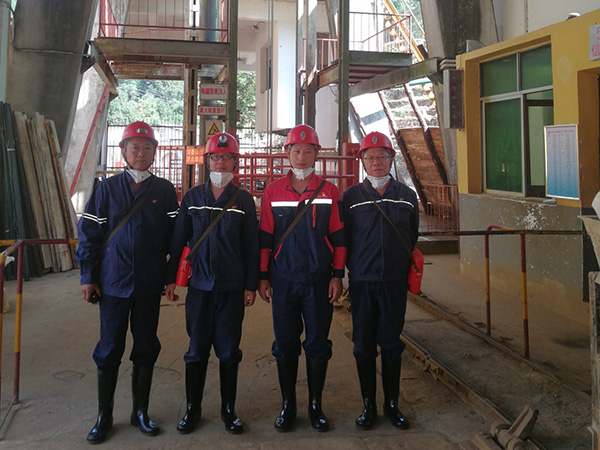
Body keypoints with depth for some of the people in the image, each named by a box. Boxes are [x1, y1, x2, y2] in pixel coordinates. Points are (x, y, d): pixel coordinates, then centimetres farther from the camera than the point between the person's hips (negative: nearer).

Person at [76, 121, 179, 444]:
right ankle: (104, 417, 21)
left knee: (146, 349, 10)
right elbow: (88, 233, 3)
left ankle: (140, 412, 25)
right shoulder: (106, 189, 2)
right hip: (113, 283, 0)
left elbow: (175, 236, 3)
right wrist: (88, 277, -1)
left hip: (150, 285, 1)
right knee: (109, 350, 6)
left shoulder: (165, 191, 3)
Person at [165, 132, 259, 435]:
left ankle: (228, 409, 21)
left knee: (229, 350, 6)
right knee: (197, 349, 8)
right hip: (199, 285, 1)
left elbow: (251, 246, 2)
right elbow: (178, 240, 9)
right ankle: (192, 408, 22)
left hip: (232, 288, -1)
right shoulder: (192, 198, 7)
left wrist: (251, 285, -1)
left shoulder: (244, 200, 2)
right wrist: (171, 278, 5)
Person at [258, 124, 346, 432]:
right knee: (285, 345, 7)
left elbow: (338, 237, 3)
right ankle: (288, 406, 21)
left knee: (318, 345, 6)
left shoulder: (329, 191, 3)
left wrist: (337, 275, -2)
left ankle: (315, 405, 21)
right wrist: (263, 276, 3)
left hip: (319, 281, 0)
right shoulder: (273, 192, 4)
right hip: (283, 281, 1)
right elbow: (265, 237, 6)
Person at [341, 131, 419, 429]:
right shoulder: (351, 196, 2)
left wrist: (408, 272, 12)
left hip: (395, 282, 1)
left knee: (391, 345, 8)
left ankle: (392, 404, 23)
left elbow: (413, 237, 13)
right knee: (364, 346, 6)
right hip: (361, 282, -1)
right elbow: (342, 239, 5)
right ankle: (368, 405, 20)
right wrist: (355, 269, 2)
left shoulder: (406, 195, 7)